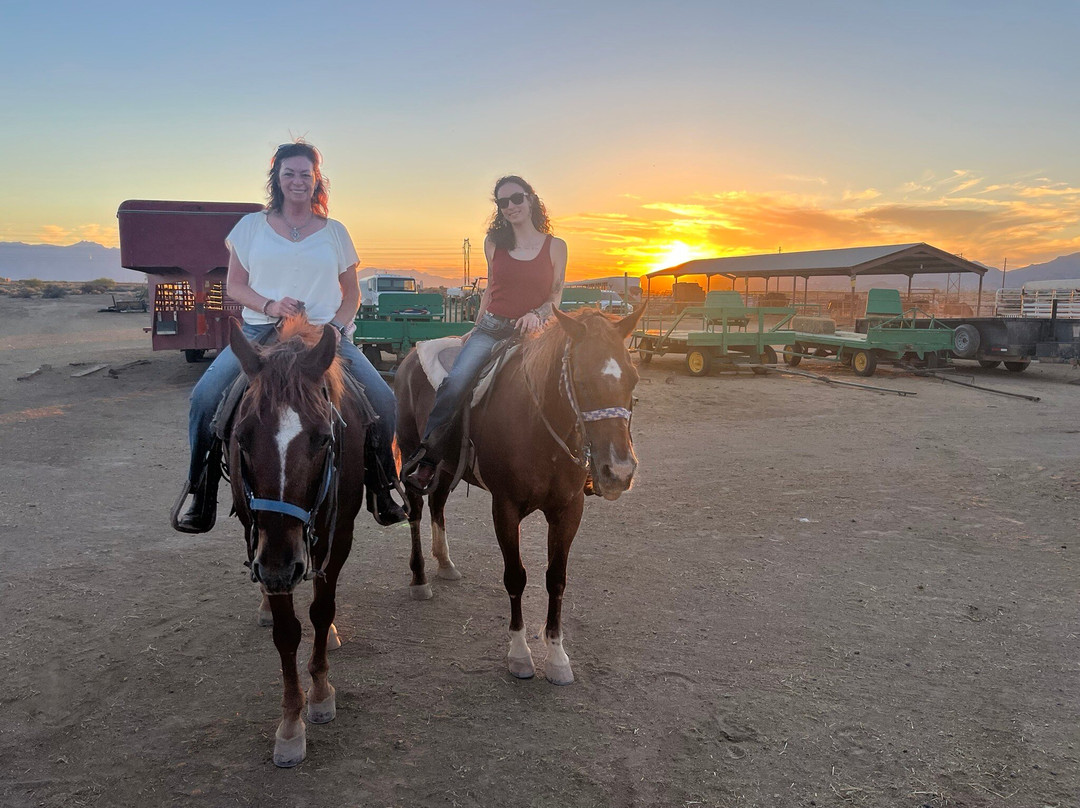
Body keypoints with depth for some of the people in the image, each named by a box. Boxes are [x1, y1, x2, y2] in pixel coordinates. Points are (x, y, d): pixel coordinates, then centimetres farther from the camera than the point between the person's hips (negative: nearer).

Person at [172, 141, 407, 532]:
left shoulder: (335, 232, 13)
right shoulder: (252, 226, 11)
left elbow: (352, 292, 14)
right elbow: (234, 285, 9)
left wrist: (337, 324, -6)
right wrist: (270, 305, -11)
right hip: (261, 331, 0)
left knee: (383, 399, -19)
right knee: (205, 395, -22)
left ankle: (380, 489, 0)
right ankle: (202, 495, -6)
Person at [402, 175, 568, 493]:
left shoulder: (555, 246, 6)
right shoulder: (494, 243, 12)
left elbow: (555, 296, 7)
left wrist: (537, 315, -12)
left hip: (532, 332, -1)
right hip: (491, 328, 1)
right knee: (455, 381, -25)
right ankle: (427, 458, -21)